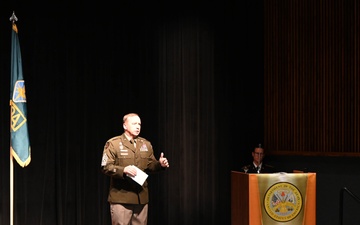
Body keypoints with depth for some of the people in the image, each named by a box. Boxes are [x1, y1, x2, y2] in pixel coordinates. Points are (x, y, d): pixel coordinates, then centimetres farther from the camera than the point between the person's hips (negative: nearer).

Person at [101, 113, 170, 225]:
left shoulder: (146, 144, 13)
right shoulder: (113, 143, -4)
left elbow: (150, 165, 17)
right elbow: (106, 167, -9)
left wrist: (160, 164, -5)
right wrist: (123, 170, -25)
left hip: (142, 198, 5)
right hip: (121, 198, -5)